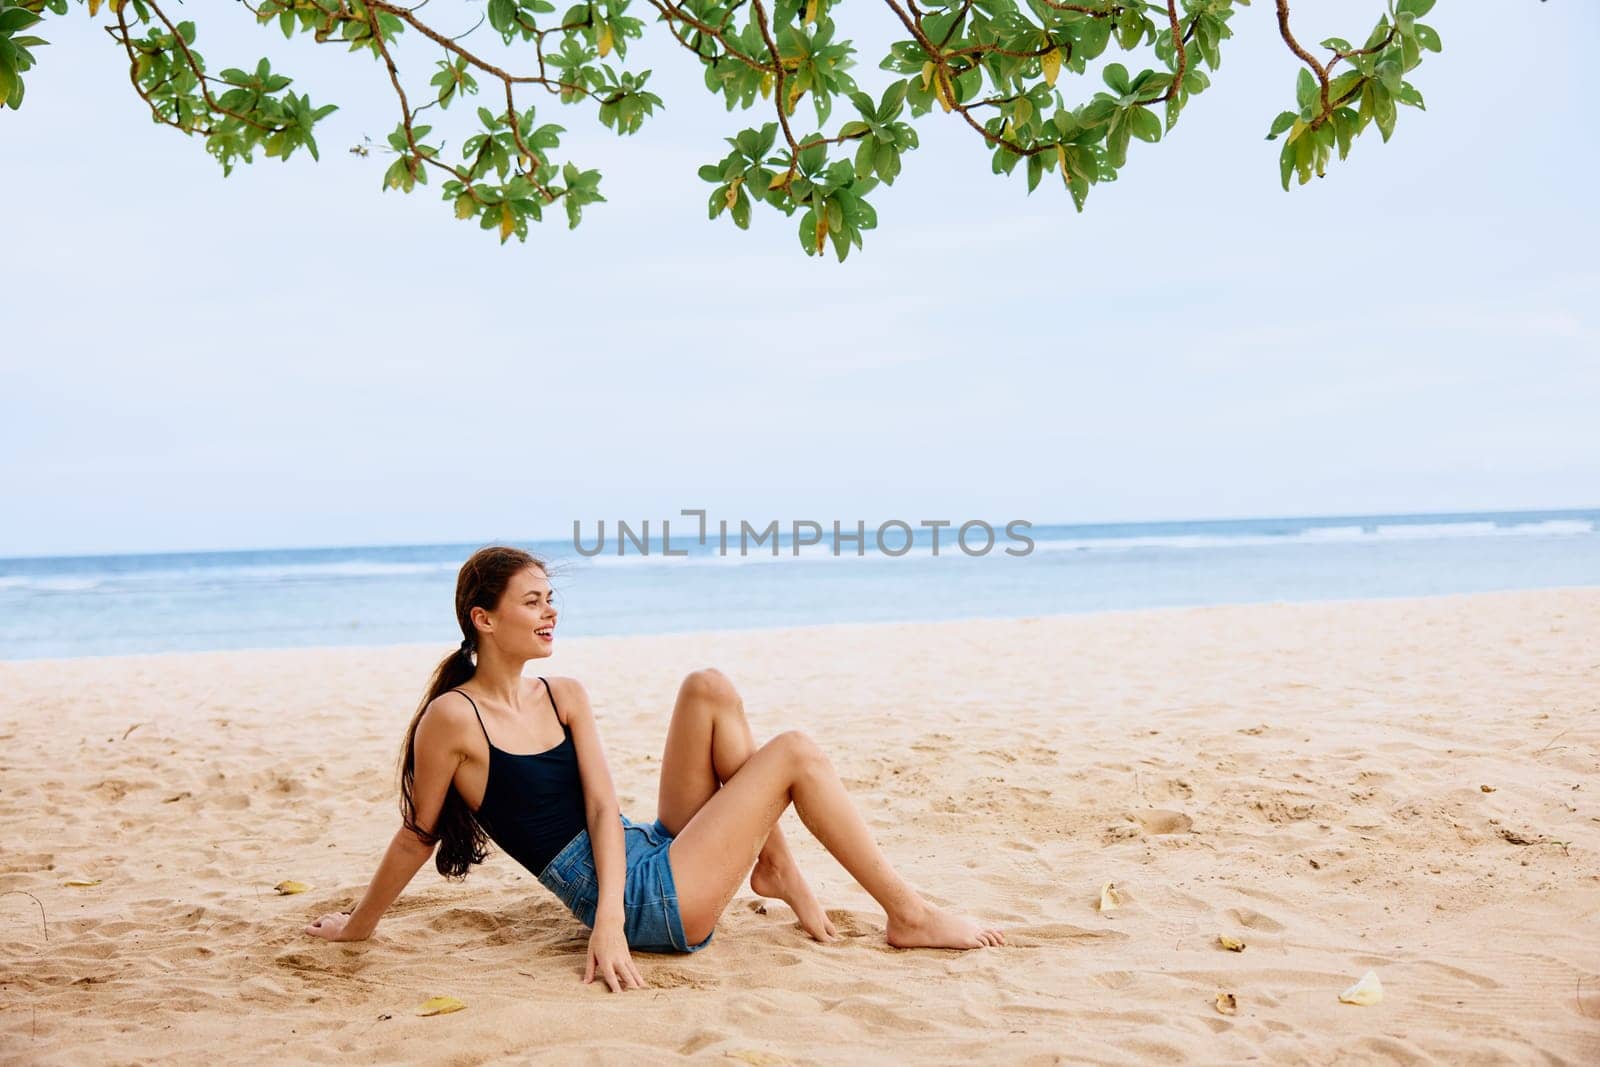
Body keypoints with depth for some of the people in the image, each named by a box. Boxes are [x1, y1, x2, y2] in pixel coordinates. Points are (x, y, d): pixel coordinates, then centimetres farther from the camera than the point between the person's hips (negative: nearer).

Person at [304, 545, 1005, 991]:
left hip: (656, 850, 7)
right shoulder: (453, 718, -13)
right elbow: (417, 835, -1)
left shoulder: (564, 696, 8)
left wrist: (605, 919, -17)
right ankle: (908, 916, 0)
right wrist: (356, 927, 8)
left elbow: (602, 806, -1)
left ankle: (776, 868, -1)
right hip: (641, 903, -7)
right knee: (796, 753, -12)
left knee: (709, 687, -7)